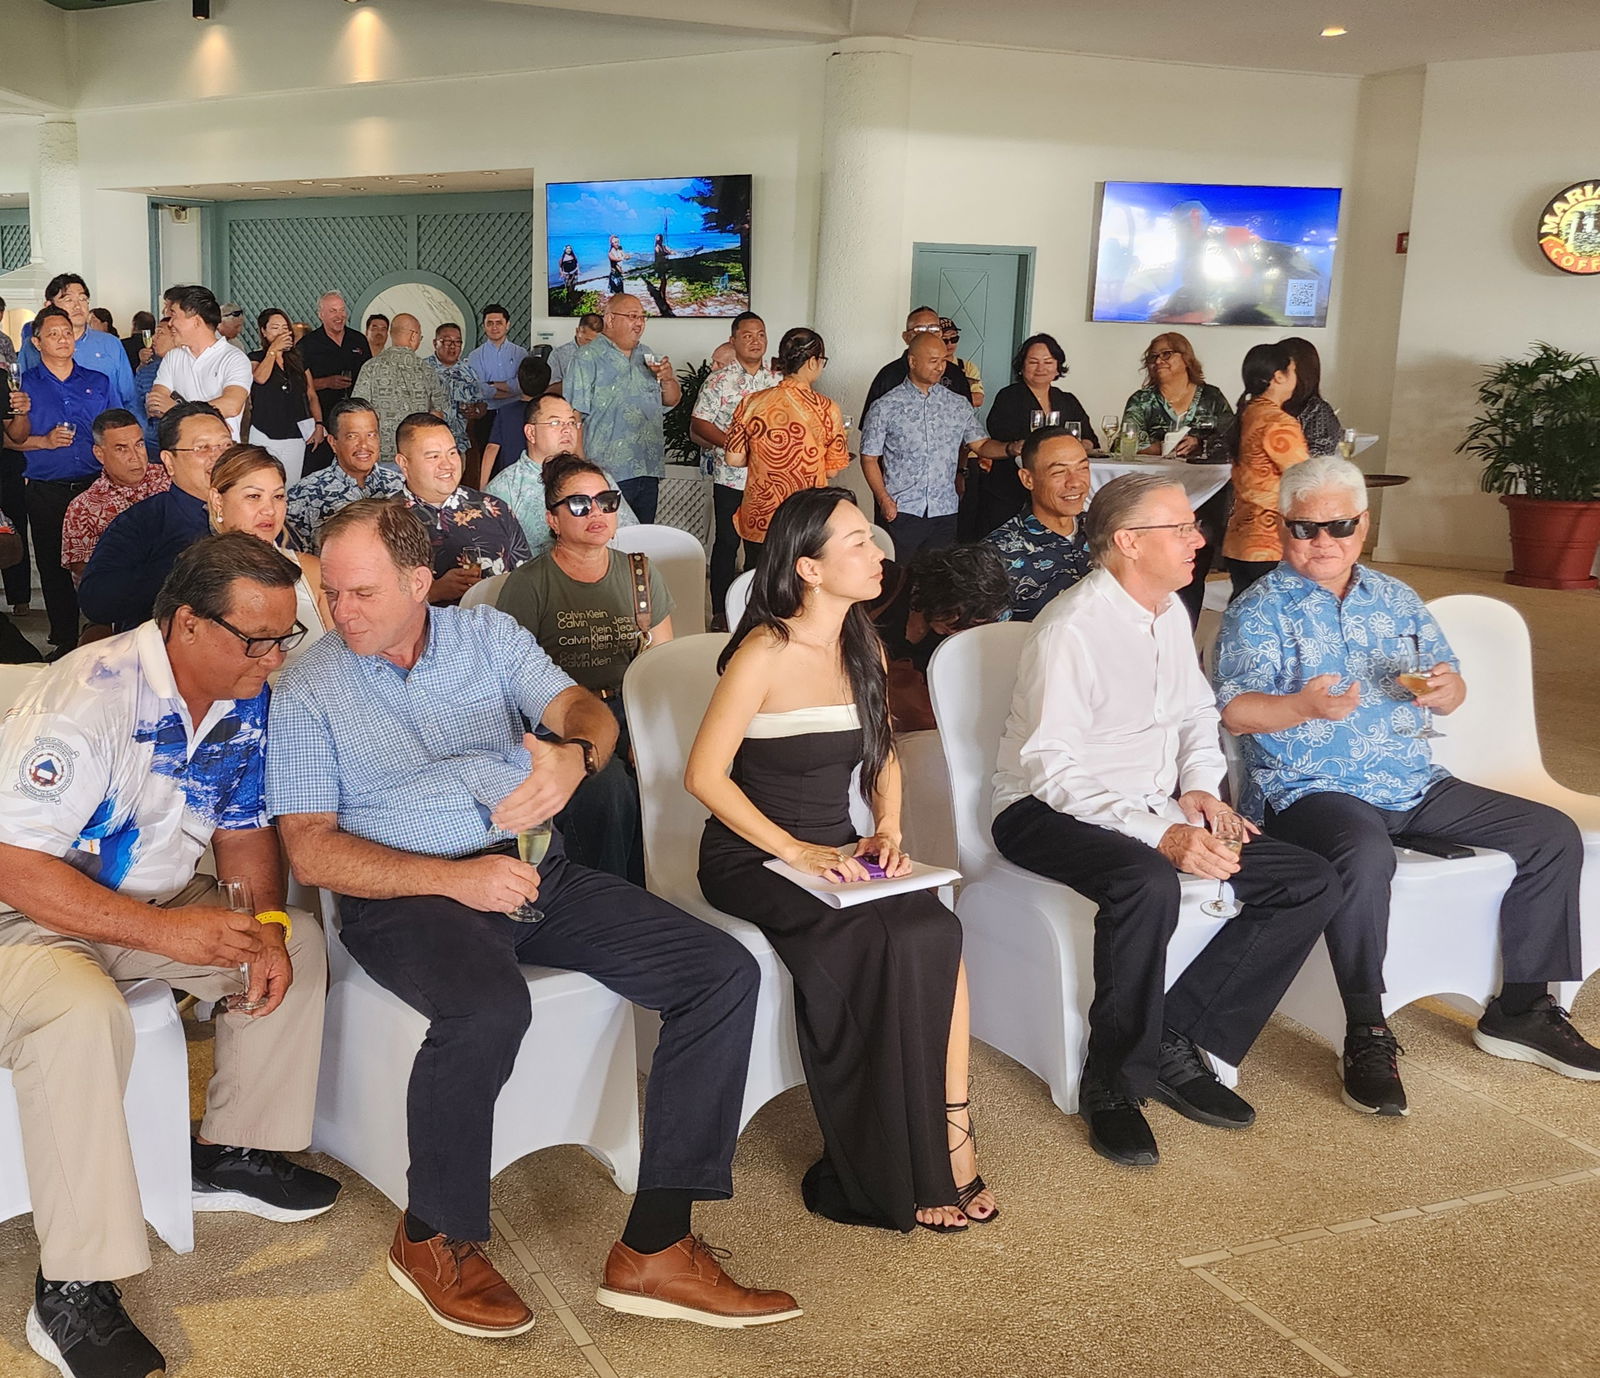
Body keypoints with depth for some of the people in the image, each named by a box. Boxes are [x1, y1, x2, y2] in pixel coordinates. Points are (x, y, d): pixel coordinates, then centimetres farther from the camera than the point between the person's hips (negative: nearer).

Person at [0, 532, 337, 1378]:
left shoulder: (245, 698, -3)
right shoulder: (89, 699, -27)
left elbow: (242, 830, 8)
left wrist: (266, 922, -11)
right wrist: (165, 932, -32)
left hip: (154, 901, 8)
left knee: (296, 943, -1)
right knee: (81, 1014, -36)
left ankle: (234, 1151, 11)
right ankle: (73, 1295, -26)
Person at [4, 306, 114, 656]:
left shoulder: (98, 382, 10)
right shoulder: (25, 385, 5)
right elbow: (14, 439, 4)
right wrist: (46, 441, -13)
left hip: (96, 486, 1)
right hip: (47, 492, 0)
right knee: (55, 568, 4)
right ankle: (64, 642, 13)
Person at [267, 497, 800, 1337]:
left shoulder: (488, 634, 11)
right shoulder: (308, 691, 2)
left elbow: (587, 711, 0)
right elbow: (311, 851, -5)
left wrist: (573, 754, -27)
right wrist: (454, 879, -18)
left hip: (533, 869, 5)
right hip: (407, 893, -4)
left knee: (724, 975, -13)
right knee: (488, 1008, -38)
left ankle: (655, 1246, -12)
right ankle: (433, 1238, -10)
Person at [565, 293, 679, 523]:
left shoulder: (646, 357, 16)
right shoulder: (588, 360, -4)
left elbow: (671, 402, 21)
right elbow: (574, 417, -10)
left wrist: (668, 379, -2)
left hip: (649, 471, 6)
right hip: (608, 474, -6)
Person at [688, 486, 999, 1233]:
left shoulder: (862, 647, 10)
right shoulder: (766, 652, -13)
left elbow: (882, 754, 19)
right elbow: (705, 774, -16)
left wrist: (886, 828, 0)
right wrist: (794, 851, -21)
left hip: (837, 853, 6)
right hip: (753, 859, -6)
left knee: (937, 931, -24)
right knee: (885, 946, -29)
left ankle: (948, 1138, -18)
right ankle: (895, 1173, -13)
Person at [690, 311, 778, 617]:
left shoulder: (777, 381, 8)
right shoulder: (720, 381, -4)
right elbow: (698, 424, -7)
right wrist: (732, 443, -17)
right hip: (730, 477, -4)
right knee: (727, 542, 3)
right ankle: (721, 612, 11)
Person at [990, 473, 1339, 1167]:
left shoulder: (1170, 612, 9)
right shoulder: (1070, 629, -17)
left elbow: (1198, 712, 23)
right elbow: (1050, 770, -22)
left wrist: (1199, 786, 2)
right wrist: (1161, 836, -30)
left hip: (1154, 809, 8)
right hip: (1051, 812, -8)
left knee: (1311, 884, -7)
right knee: (1149, 886, -40)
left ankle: (1176, 1044, -6)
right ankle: (1113, 1081, -18)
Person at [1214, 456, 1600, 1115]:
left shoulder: (1396, 599, 16)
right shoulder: (1258, 610, -2)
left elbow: (1450, 693, 17)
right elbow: (1236, 711, -15)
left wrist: (1446, 686, -9)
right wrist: (1305, 706, -36)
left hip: (1415, 785, 7)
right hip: (1310, 789, -7)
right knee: (1366, 855, -39)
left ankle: (1518, 1011, 8)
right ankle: (1367, 1036, -25)